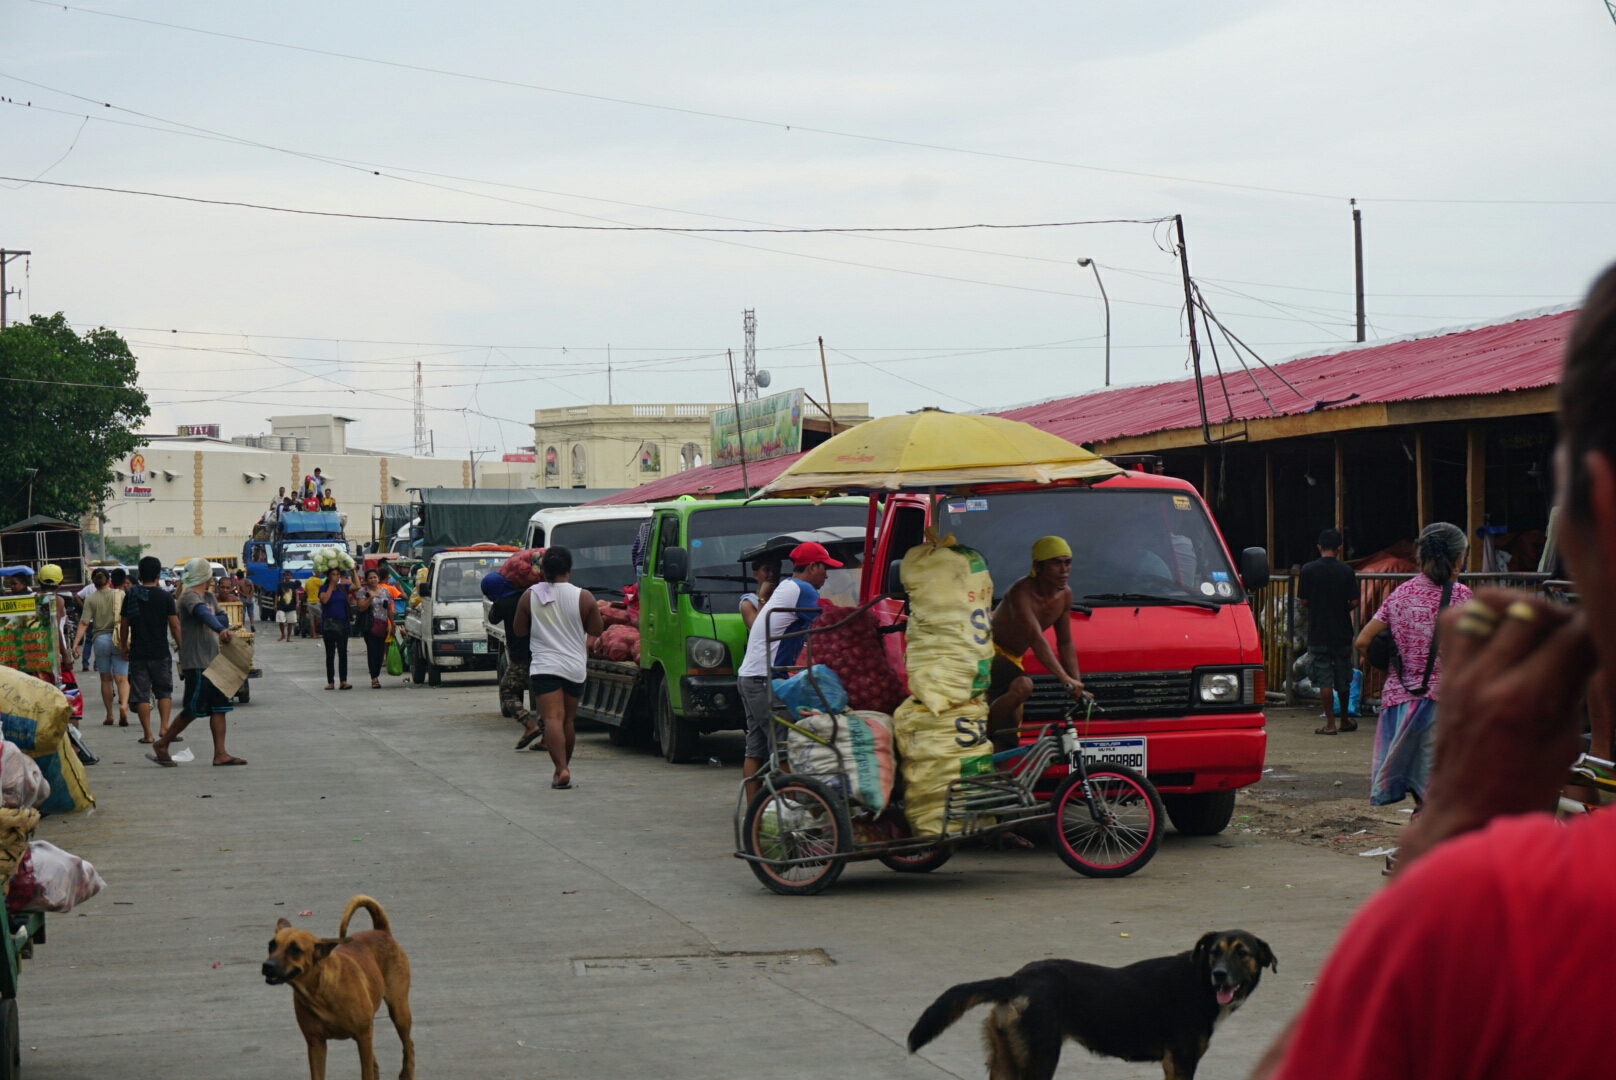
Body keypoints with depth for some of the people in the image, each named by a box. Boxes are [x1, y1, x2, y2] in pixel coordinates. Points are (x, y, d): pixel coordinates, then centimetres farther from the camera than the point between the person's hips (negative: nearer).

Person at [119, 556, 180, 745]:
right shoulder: (165, 598, -6)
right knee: (164, 691, 13)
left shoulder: (130, 596, 0)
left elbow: (124, 624, 5)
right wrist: (180, 645, 5)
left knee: (141, 694, 5)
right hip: (161, 652, -1)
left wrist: (124, 646, 17)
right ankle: (164, 727, -1)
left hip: (138, 653, 1)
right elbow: (175, 626, -7)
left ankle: (147, 733, 3)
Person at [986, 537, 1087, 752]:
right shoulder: (1021, 592, -28)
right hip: (988, 651, -8)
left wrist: (1077, 684, -4)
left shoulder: (1065, 595, -3)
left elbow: (1065, 643, 6)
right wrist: (1065, 679, -48)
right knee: (1022, 686, -37)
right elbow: (1036, 639, -39)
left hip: (1013, 658, 8)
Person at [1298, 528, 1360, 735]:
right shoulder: (1347, 571, -5)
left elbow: (1303, 600, -4)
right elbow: (1354, 602, -6)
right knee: (1343, 678, 14)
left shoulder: (1308, 570, -6)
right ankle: (1345, 720, 26)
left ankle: (1330, 723, -2)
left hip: (1318, 634, -1)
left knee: (1324, 679, 0)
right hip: (1342, 632, 1)